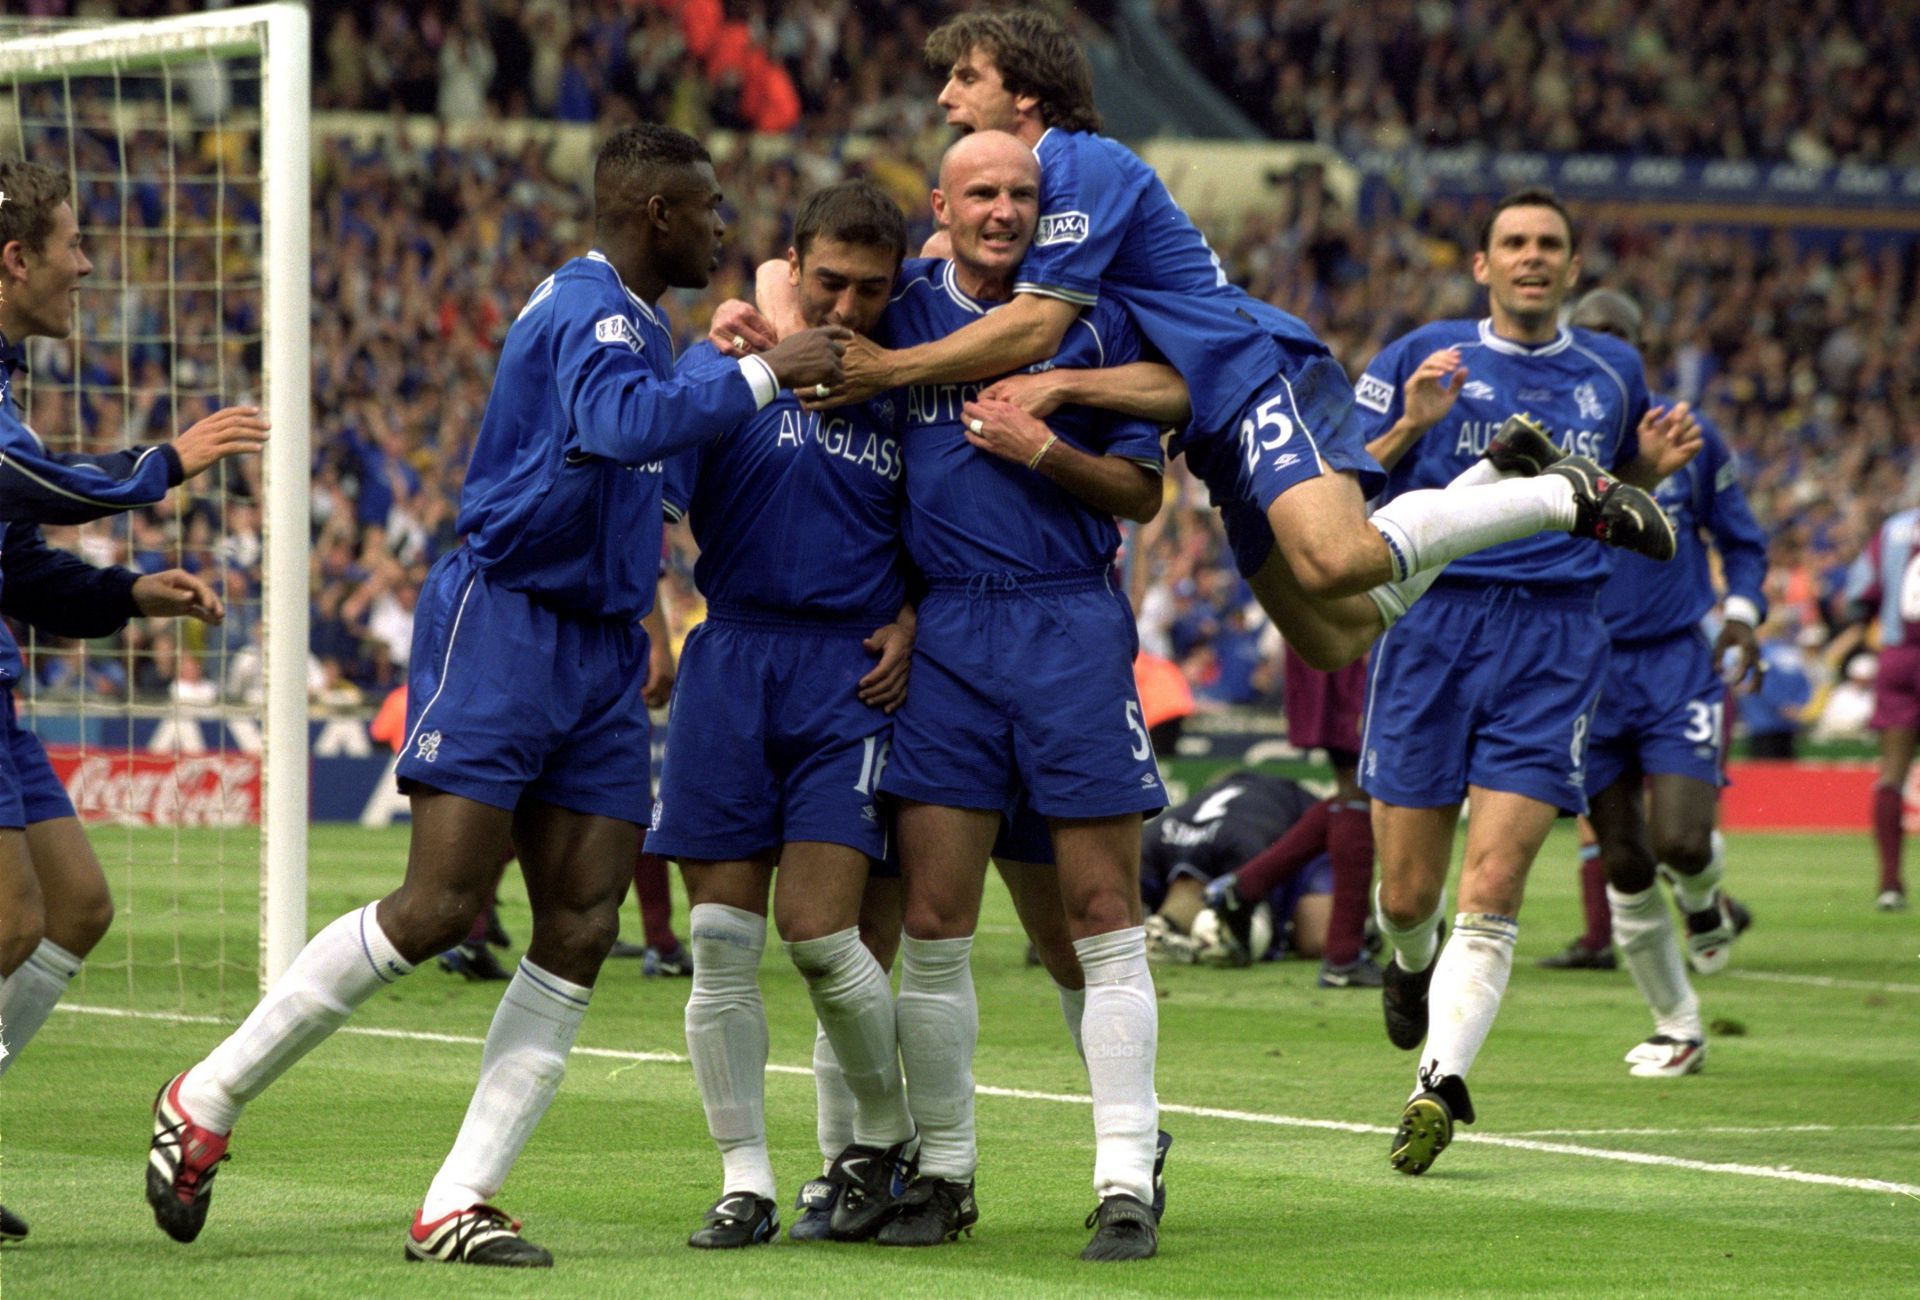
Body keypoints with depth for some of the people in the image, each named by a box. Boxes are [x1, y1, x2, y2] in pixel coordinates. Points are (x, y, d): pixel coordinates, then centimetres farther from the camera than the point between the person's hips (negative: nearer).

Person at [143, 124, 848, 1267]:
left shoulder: (638, 321, 19)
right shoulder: (587, 310, -13)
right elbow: (622, 423, -33)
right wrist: (766, 372, -27)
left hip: (599, 652, 9)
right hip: (503, 626, -9)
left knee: (582, 930, -3)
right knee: (440, 907, -14)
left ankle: (458, 1204, -3)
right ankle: (205, 1101, 0)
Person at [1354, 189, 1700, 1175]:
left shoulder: (1611, 372, 14)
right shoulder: (1422, 359, 6)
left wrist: (1654, 465, 7)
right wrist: (1410, 427, -13)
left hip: (1556, 639, 0)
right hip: (1430, 622, 0)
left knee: (1491, 889, -13)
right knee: (1408, 892, 3)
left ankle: (1440, 1085, -17)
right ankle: (1411, 966, 37)